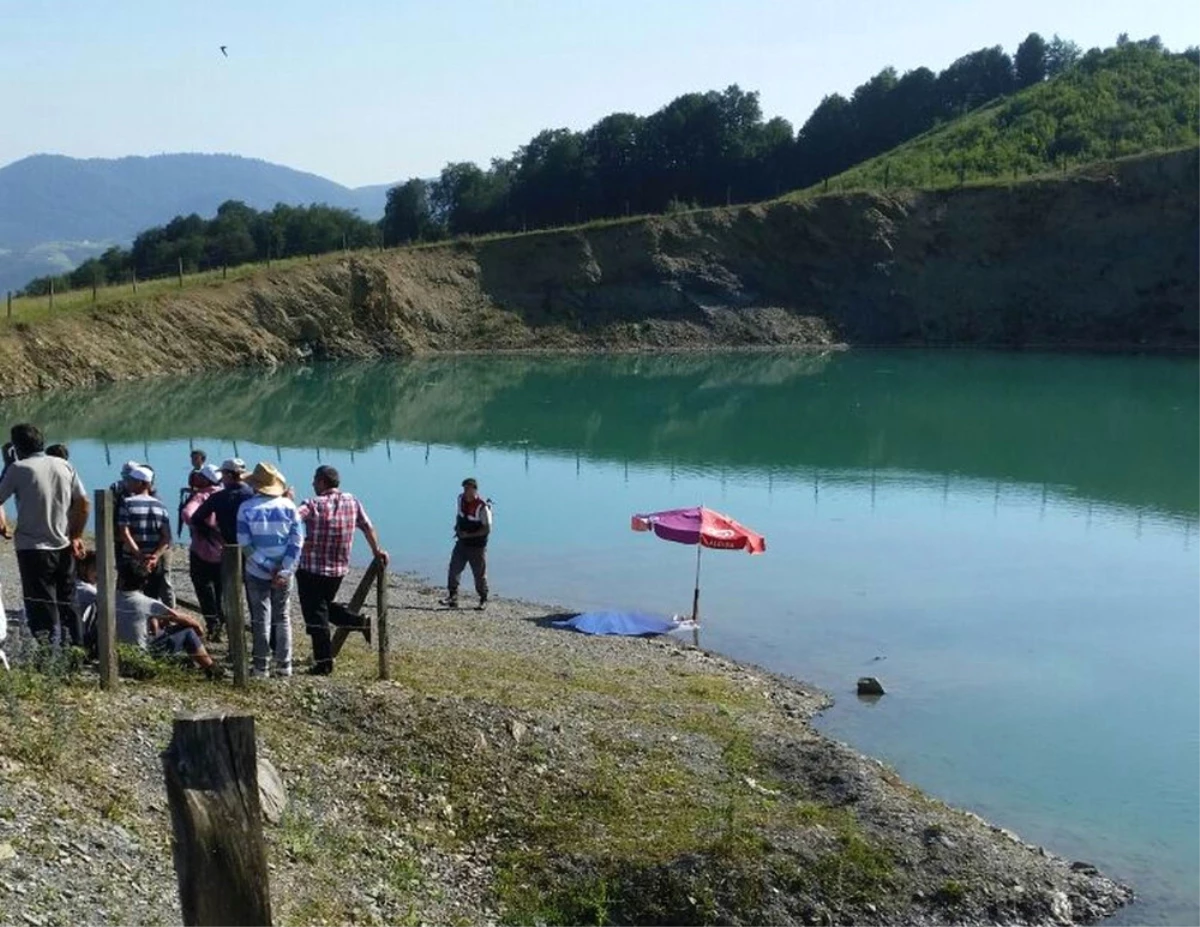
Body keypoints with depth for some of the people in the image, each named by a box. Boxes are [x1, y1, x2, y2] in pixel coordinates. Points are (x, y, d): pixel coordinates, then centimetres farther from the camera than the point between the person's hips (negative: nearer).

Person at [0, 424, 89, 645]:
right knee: (67, 605, 15)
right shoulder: (64, 466, 4)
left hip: (33, 549, -5)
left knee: (42, 610, 0)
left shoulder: (19, 469, -9)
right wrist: (76, 536, 12)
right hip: (64, 548, 5)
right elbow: (83, 504, 4)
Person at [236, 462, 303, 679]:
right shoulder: (288, 506, -2)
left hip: (256, 573, -2)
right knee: (282, 617, 14)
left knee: (260, 619, 7)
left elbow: (245, 544, -11)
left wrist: (268, 567, -10)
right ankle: (284, 665, 14)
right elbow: (297, 541, -6)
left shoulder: (246, 508, -8)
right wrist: (282, 571, -9)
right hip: (283, 572, 2)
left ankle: (261, 666, 9)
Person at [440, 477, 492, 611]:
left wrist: (469, 535, -19)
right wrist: (458, 529, 2)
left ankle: (483, 600, 20)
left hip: (477, 545, -5)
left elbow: (487, 529, -17)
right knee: (454, 568, -4)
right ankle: (453, 597, 0)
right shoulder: (460, 499, 0)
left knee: (479, 574, 5)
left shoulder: (482, 507, -19)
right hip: (462, 542, 5)